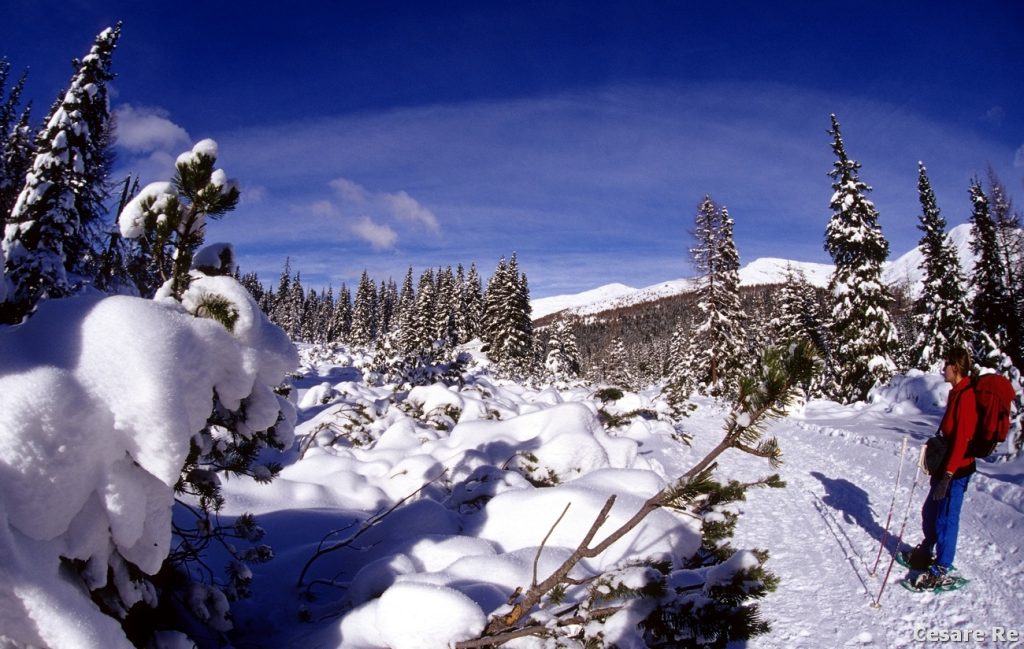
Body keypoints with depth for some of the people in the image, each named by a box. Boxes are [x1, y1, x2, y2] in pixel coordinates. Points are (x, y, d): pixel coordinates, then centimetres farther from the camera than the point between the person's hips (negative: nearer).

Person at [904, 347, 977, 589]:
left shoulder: (966, 396, -20)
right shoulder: (956, 393, 9)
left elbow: (962, 439, -23)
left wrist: (947, 474, -23)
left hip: (956, 469, -9)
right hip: (944, 465, 9)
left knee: (946, 518, 0)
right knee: (930, 511, 20)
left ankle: (941, 571, 11)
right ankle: (925, 552, 37)